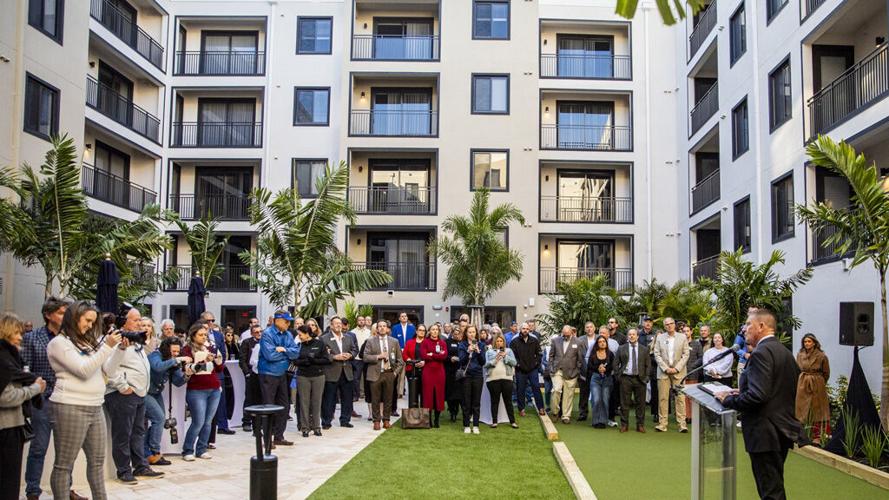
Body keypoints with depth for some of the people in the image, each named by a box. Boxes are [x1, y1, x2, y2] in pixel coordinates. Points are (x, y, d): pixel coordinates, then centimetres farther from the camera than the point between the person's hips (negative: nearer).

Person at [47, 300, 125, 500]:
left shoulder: (88, 341, 17)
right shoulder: (59, 343, -6)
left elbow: (108, 371, 14)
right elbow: (84, 370, -15)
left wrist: (121, 349, 2)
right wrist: (108, 347, -17)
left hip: (95, 407, 8)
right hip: (71, 408, -8)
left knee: (97, 460, 11)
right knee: (64, 464, -1)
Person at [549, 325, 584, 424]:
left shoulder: (577, 342, -1)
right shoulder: (555, 341, 4)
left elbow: (580, 358, 3)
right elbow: (551, 355, 11)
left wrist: (578, 371, 1)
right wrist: (551, 368, 5)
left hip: (571, 373, 0)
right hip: (557, 371, 1)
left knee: (568, 395, 3)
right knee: (556, 390, -15)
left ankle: (566, 416, 13)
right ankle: (555, 411, 4)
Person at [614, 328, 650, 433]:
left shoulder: (644, 349, 8)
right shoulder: (621, 349, 6)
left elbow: (648, 364, 8)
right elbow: (616, 363, 6)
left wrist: (646, 377, 0)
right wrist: (618, 376, -1)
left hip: (640, 379, 1)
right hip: (625, 378, 0)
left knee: (640, 403, 4)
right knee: (624, 403, 2)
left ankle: (640, 425, 13)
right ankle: (624, 424, 10)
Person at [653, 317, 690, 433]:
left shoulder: (682, 337, 6)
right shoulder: (660, 338, 7)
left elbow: (686, 355, 1)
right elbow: (657, 355, 3)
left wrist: (676, 368, -8)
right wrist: (665, 368, -8)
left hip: (678, 371, -1)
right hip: (663, 372, 1)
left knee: (680, 397, -4)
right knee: (663, 398, -1)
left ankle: (682, 424, -1)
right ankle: (662, 424, 2)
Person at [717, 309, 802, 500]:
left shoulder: (762, 352, -17)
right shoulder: (785, 352, 13)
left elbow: (757, 396, -26)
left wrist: (728, 399, -11)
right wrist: (743, 391, 14)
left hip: (765, 433, -10)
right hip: (782, 429, 10)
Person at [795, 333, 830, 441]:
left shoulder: (821, 356, -8)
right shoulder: (800, 355, 2)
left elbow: (826, 373, 3)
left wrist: (819, 383, 10)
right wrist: (803, 380, 14)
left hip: (817, 385, -3)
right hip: (802, 385, 3)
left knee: (816, 409, 2)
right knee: (802, 409, 4)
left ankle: (817, 435, 8)